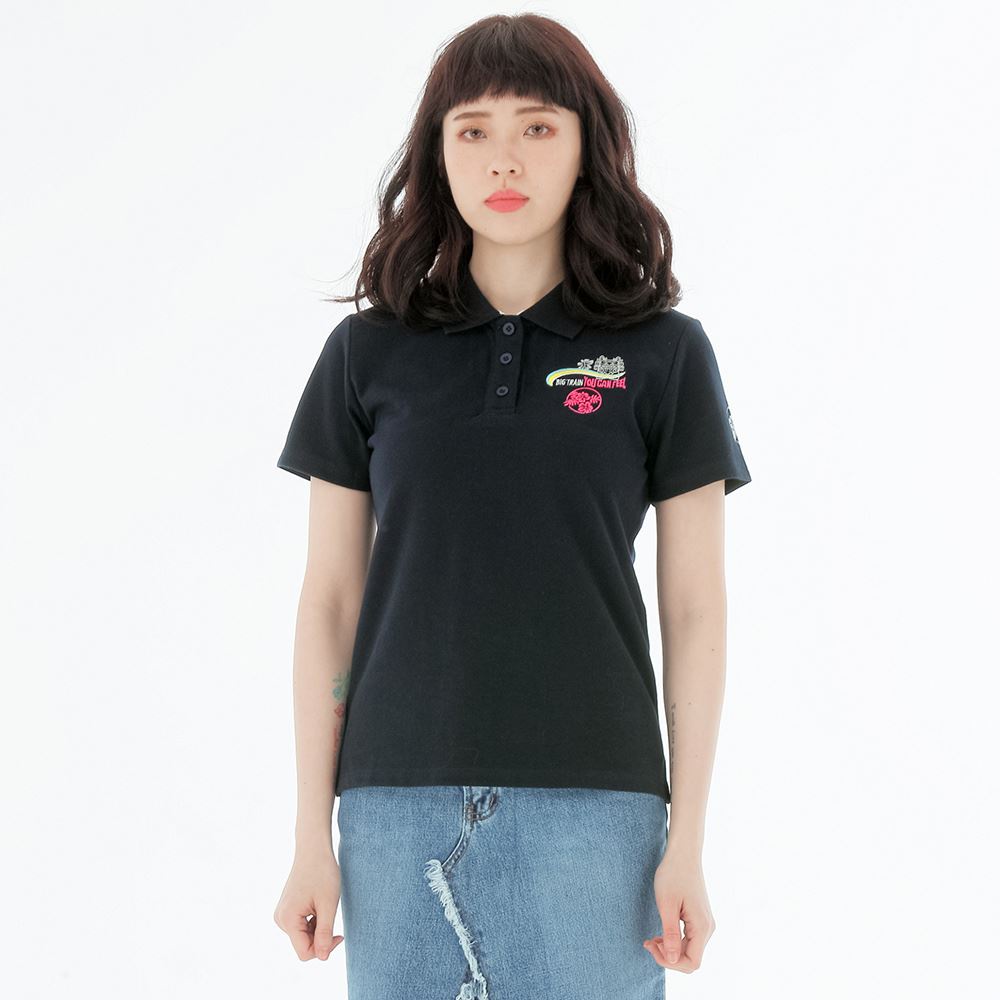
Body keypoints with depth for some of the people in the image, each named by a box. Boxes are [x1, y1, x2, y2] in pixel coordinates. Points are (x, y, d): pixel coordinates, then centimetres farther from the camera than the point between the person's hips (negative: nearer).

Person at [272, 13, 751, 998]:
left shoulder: (664, 354, 4)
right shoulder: (368, 353, 7)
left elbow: (694, 611, 4)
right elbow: (329, 599, 7)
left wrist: (688, 842, -1)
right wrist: (312, 835, 4)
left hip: (590, 801, -1)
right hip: (401, 802, 1)